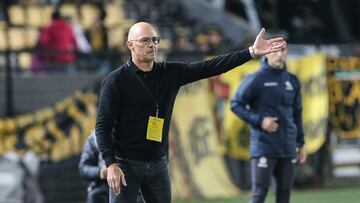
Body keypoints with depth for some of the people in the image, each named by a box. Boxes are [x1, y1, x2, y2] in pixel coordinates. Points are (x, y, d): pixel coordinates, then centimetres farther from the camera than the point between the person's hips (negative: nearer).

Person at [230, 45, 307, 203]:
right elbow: (236, 104, -4)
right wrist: (259, 120, -14)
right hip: (264, 147, -5)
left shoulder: (292, 81, 12)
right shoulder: (256, 79, -4)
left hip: (288, 148, 5)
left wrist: (300, 144, 16)